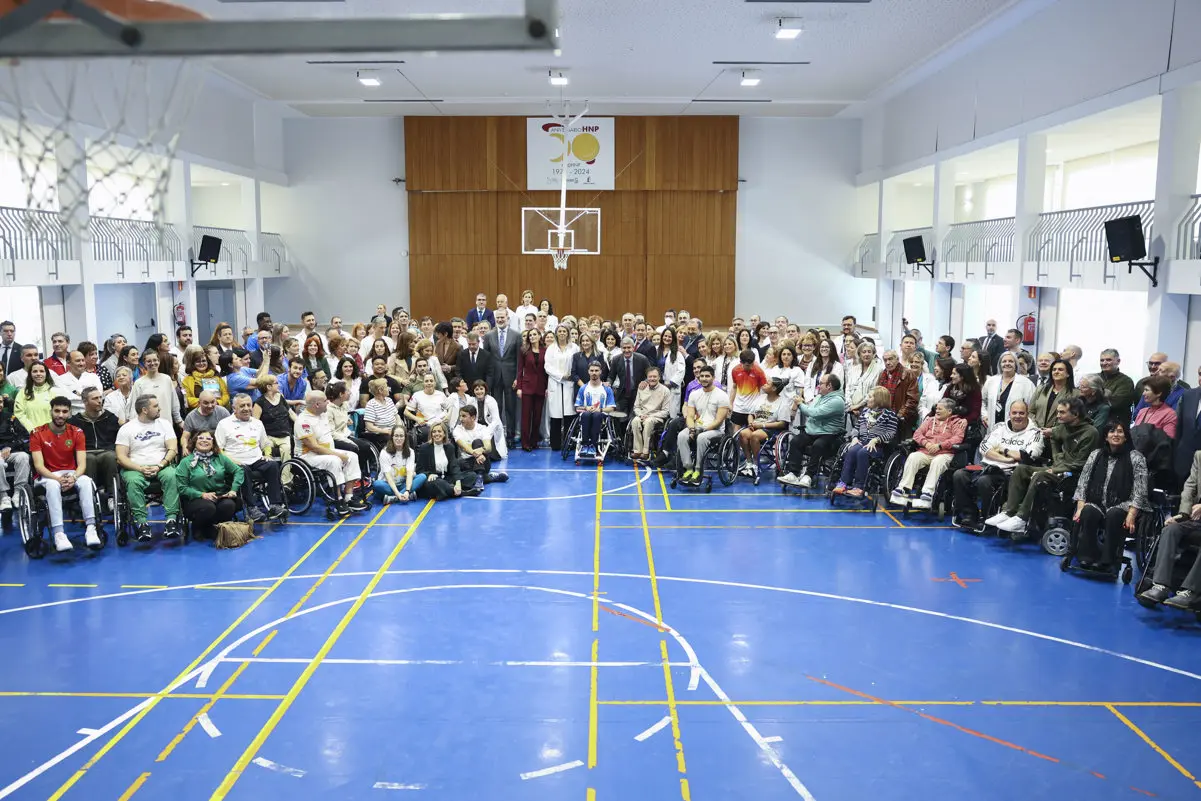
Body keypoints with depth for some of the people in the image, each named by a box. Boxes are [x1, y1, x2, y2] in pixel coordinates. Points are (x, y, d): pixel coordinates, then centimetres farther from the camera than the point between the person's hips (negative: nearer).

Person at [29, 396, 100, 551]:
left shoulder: (77, 433, 0)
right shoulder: (37, 433, -6)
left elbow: (82, 464, -7)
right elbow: (39, 466, -12)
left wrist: (73, 478, -28)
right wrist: (58, 478, -28)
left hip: (71, 473, 2)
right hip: (48, 476, -2)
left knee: (86, 481, -32)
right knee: (53, 485, -37)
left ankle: (91, 528, -37)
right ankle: (58, 534, -43)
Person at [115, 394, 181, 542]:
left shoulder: (164, 424, 12)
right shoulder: (126, 429, 6)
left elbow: (172, 449, 3)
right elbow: (121, 457, -1)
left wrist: (160, 466, -13)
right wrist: (140, 468, -16)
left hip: (162, 467, 1)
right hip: (135, 468, -1)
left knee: (171, 476, -32)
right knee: (133, 481, -35)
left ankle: (172, 519, -36)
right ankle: (141, 523, -34)